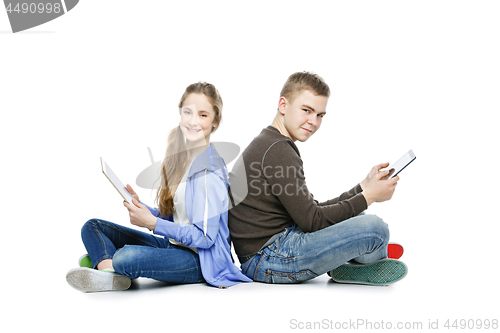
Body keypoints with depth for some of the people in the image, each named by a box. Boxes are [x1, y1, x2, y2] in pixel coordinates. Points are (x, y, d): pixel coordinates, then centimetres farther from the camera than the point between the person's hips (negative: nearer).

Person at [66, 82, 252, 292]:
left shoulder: (209, 171, -18)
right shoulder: (178, 158, 10)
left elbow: (204, 237, -20)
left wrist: (152, 223, -20)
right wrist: (140, 207, -3)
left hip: (199, 260, -9)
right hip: (172, 243, 9)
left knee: (127, 257, -36)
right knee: (92, 227, 6)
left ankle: (101, 259, -4)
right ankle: (110, 272, -20)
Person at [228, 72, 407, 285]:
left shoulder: (266, 146, 17)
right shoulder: (277, 151, -15)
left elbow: (312, 210, 16)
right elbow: (311, 221, -18)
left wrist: (364, 186, 11)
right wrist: (367, 197, -8)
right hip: (266, 261, -11)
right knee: (375, 228, -19)